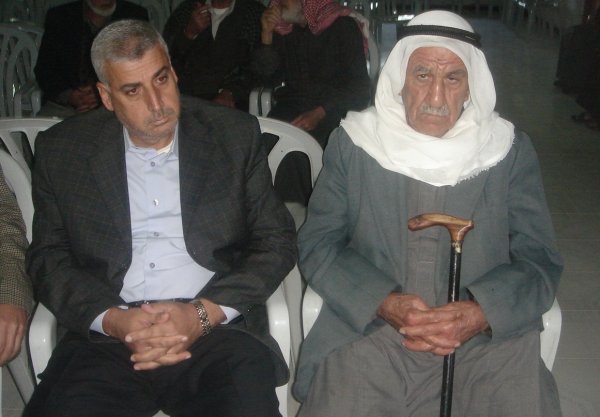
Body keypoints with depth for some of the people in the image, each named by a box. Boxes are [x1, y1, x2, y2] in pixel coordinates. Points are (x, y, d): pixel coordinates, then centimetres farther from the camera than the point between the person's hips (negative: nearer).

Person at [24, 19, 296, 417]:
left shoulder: (236, 134, 7)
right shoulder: (62, 150, 9)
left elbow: (277, 240, 6)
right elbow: (48, 259, 9)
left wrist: (204, 314, -9)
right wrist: (113, 320, -10)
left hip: (217, 330, 0)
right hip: (106, 340, 1)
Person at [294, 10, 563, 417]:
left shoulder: (511, 151, 5)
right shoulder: (352, 143, 4)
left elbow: (540, 260, 4)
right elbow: (317, 244, 3)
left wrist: (479, 314, -15)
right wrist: (384, 303, -12)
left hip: (488, 338, 1)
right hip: (368, 328, -1)